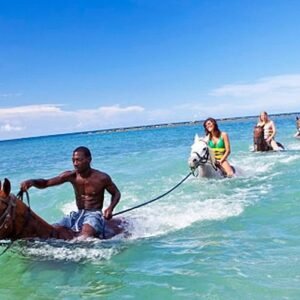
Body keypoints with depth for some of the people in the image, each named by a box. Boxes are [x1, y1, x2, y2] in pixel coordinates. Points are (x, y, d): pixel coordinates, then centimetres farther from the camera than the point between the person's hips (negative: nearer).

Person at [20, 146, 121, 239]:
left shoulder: (102, 178, -10)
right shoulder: (71, 176, -3)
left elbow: (116, 193, 4)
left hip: (94, 214, -5)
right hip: (78, 214, 6)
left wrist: (110, 208, -15)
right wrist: (32, 181, -28)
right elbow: (46, 183, -7)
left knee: (85, 234, -38)